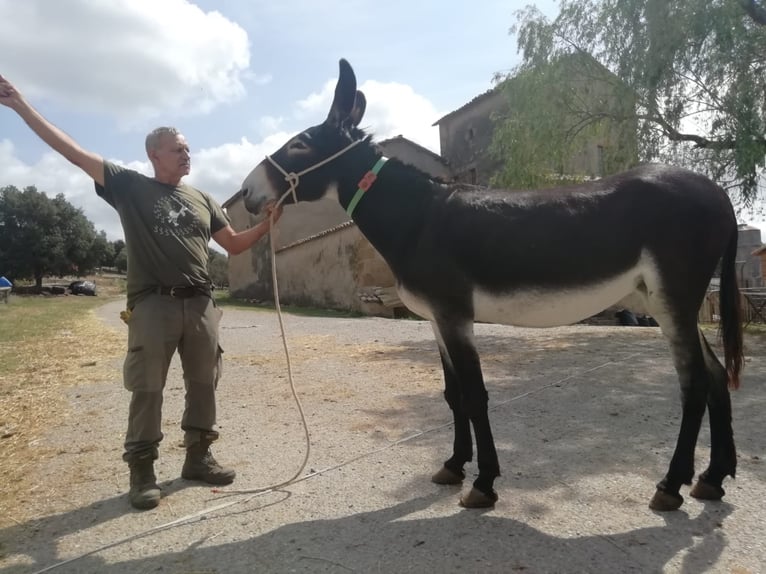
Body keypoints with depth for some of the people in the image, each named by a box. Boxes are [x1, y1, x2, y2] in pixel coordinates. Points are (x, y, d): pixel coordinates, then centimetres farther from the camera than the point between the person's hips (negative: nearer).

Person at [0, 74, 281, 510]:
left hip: (200, 304, 4)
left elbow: (234, 244, 16)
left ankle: (199, 457, 23)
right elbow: (74, 152, 1)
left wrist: (268, 224, 2)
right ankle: (142, 470, 14)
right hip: (153, 304, -4)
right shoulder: (129, 186, 5)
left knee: (203, 383, 9)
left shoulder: (203, 200, 15)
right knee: (147, 388, 1)